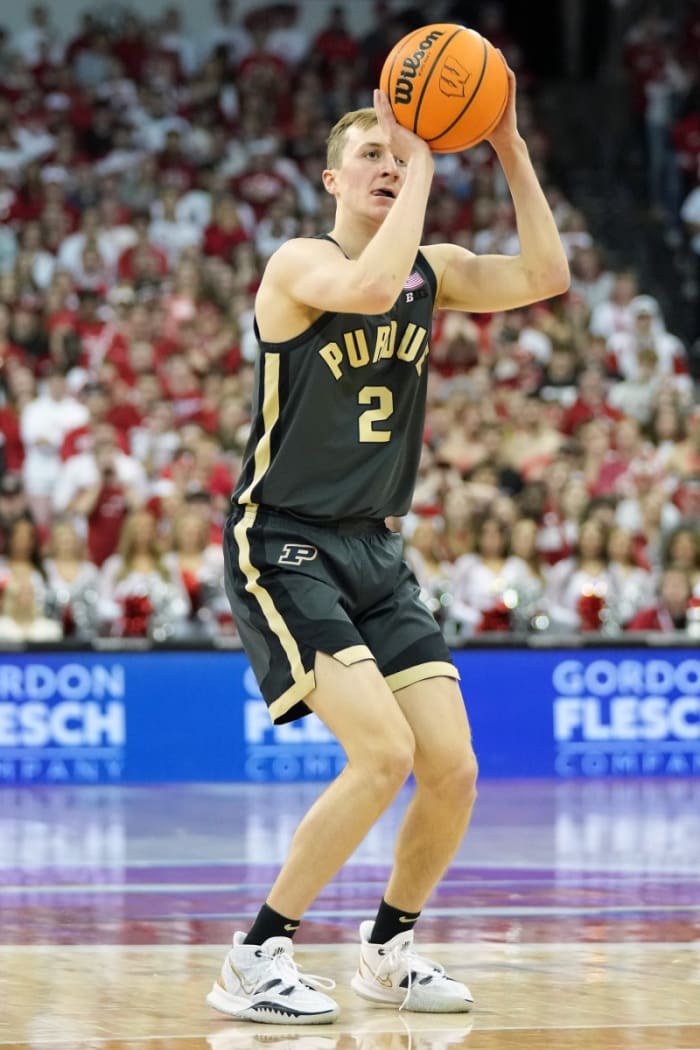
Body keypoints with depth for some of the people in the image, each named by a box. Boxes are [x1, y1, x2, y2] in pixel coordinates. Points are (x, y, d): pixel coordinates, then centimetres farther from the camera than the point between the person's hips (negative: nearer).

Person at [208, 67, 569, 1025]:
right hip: (283, 547, -7)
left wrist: (509, 148, -7)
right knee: (384, 753, -21)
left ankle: (388, 949, 23)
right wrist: (423, 169, -23)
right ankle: (255, 963, -10)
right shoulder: (298, 264, -11)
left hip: (375, 553, 7)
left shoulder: (430, 271, 9)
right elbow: (368, 287, -33)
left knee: (454, 770, -1)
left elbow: (545, 277, -3)